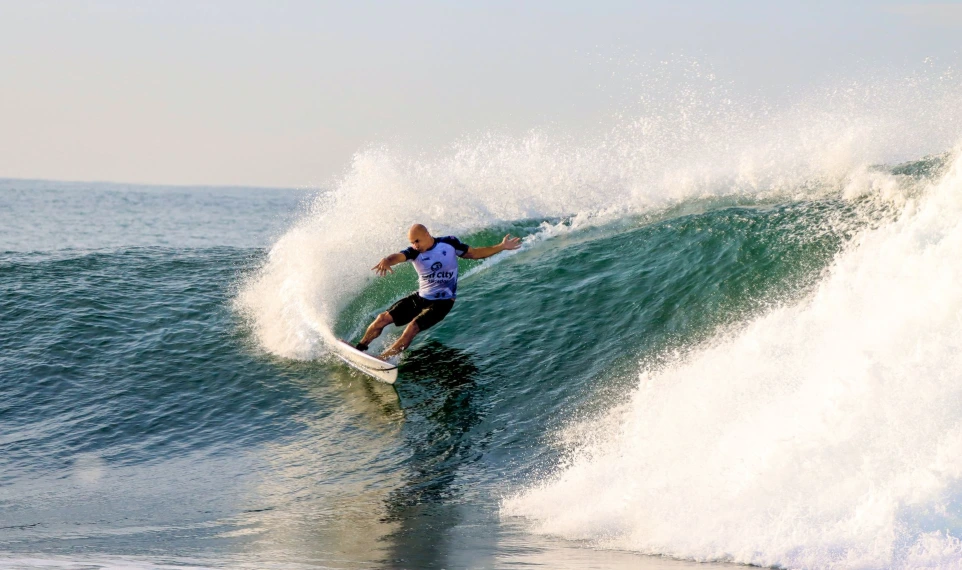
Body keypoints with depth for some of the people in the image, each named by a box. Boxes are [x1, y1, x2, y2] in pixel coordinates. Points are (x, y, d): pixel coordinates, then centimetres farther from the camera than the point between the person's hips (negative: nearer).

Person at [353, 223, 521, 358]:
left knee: (412, 328, -23)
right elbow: (398, 256, -33)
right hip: (420, 297, 3)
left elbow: (473, 253, 2)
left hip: (441, 303, -3)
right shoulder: (414, 252, -12)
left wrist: (501, 247, -4)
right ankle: (360, 348, 15)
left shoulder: (449, 243, -11)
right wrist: (386, 261, -58)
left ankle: (380, 360, -20)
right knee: (383, 318, -5)